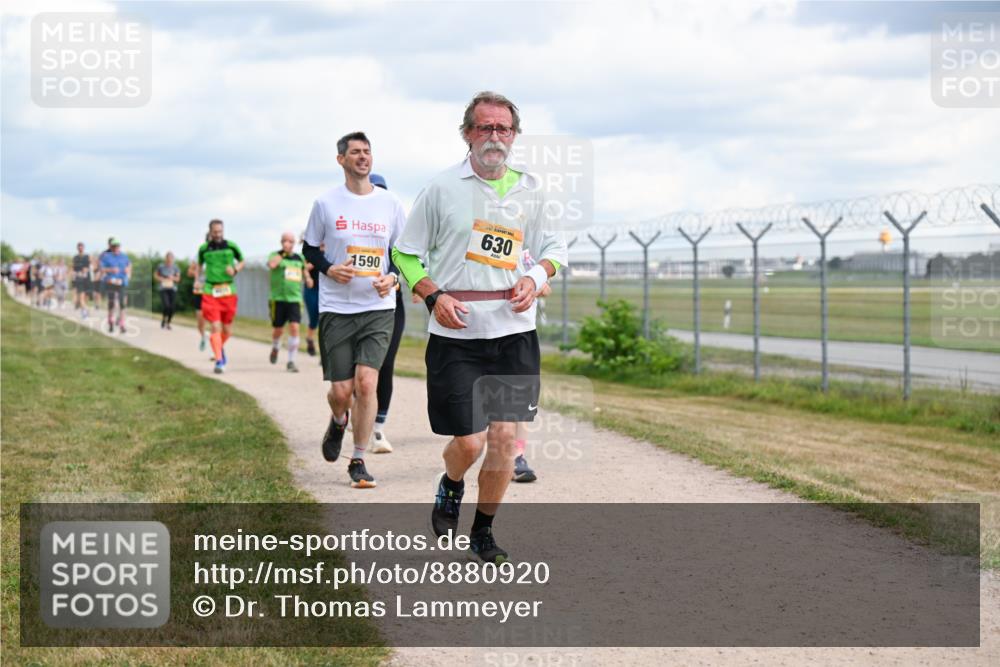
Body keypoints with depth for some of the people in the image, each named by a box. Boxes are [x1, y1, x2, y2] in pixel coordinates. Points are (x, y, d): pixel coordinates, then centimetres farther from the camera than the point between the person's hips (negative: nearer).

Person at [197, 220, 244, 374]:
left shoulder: (231, 246, 0)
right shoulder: (204, 248, 1)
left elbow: (241, 261, 13)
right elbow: (200, 264, 19)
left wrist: (235, 270, -6)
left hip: (228, 291, 1)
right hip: (210, 291, -1)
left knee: (227, 330, 8)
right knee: (215, 327, -12)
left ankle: (220, 347, 40)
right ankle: (219, 361, -8)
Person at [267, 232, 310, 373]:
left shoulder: (299, 258, 11)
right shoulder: (276, 255, -2)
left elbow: (304, 270, 31)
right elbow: (271, 264, -25)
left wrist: (307, 278, 12)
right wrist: (283, 253, -17)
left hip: (295, 299, 2)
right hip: (278, 299, -2)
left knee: (294, 328, -13)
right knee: (278, 330, 6)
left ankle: (291, 361, -6)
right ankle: (275, 348, 41)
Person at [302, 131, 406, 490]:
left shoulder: (390, 203, 5)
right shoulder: (326, 203, 2)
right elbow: (309, 248, 10)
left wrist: (394, 278, -6)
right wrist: (329, 269, -9)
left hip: (379, 308, 0)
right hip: (336, 309, 0)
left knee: (366, 382, -13)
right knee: (341, 390, -1)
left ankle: (359, 461, 1)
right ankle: (338, 421, 37)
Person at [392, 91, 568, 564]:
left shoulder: (529, 189, 9)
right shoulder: (442, 188, 0)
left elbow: (552, 246, 21)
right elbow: (405, 254, 6)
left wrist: (536, 278, 0)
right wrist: (434, 297, -9)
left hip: (514, 330, 3)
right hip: (456, 334, -3)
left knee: (505, 436, -2)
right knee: (469, 441, -5)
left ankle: (483, 532, 18)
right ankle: (451, 487, 32)